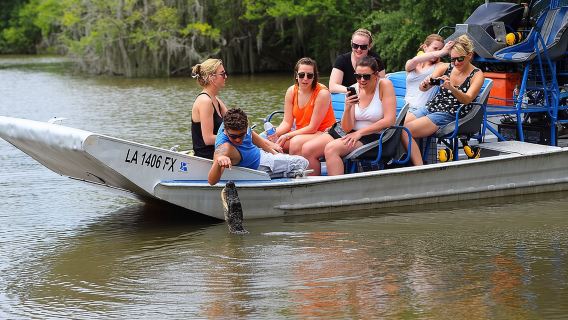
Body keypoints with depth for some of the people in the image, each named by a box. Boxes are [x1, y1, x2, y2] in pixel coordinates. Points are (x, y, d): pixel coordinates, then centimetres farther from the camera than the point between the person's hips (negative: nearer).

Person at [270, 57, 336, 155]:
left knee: (296, 141, -34)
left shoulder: (322, 93, -17)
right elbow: (287, 122, 1)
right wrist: (275, 133, -21)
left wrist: (287, 136, -21)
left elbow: (313, 127, -16)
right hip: (301, 134, 6)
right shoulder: (291, 91, 0)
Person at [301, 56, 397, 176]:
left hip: (374, 137, -6)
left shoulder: (385, 85, -9)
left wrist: (360, 132, -15)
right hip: (353, 134, 6)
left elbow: (389, 120, -16)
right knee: (307, 149, -10)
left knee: (331, 149, -29)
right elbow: (347, 128, -1)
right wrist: (348, 108, -21)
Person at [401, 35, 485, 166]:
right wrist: (425, 84, -25)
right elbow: (422, 88, 1)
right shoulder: (445, 68, 9)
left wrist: (451, 88, -36)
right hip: (430, 107, 6)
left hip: (449, 116, -6)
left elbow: (467, 99, -17)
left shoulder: (477, 75, -1)